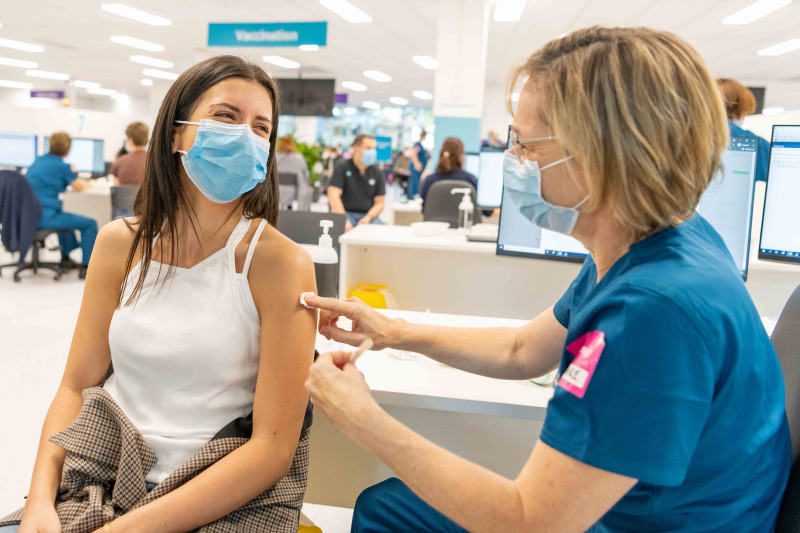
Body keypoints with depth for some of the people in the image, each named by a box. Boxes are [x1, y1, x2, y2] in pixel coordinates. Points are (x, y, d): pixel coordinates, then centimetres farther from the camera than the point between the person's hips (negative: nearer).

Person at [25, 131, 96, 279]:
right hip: (44, 218, -9)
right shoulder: (62, 166, -10)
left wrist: (83, 183, 34)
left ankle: (65, 258, 42)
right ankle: (86, 267, -4)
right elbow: (78, 187, 3)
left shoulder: (38, 161, 14)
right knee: (90, 224, -2)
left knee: (64, 215, 36)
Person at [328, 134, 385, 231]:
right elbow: (333, 195, -11)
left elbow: (379, 203, 8)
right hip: (345, 212, -2)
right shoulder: (342, 168, 0)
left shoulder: (377, 173, 9)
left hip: (368, 215, 3)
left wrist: (367, 218, -13)